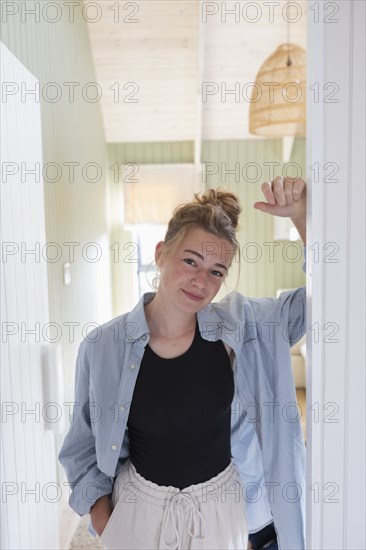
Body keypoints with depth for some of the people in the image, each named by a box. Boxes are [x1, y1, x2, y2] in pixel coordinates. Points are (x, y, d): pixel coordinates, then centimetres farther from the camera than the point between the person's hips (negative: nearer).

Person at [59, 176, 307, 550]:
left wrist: (300, 213, -26)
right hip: (138, 507, 0)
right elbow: (86, 443, -1)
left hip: (220, 505, 1)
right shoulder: (103, 346, -16)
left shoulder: (241, 326, -15)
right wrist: (100, 512, -5)